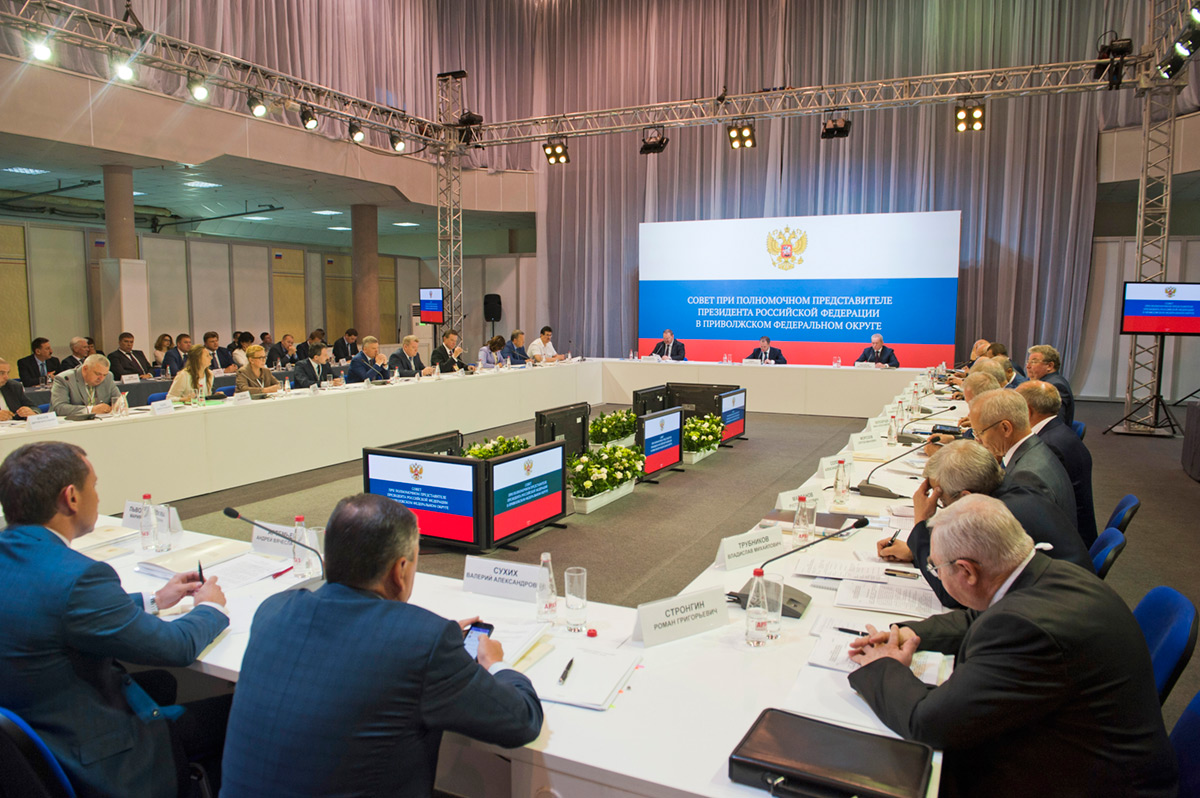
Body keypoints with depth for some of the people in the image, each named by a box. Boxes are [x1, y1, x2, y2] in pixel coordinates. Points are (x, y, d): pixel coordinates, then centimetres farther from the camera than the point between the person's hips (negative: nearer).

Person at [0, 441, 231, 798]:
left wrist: (153, 601, 17)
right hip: (92, 767, -10)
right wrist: (211, 607, 1)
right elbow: (176, 647, -20)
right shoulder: (75, 576, -31)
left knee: (162, 683, 28)